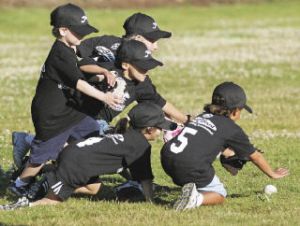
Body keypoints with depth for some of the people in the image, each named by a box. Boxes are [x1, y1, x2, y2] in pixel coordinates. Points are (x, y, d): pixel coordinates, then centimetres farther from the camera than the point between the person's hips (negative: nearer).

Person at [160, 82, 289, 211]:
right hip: (191, 167, -6)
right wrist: (272, 174, 36)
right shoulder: (233, 129, 8)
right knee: (219, 195, 16)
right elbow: (255, 156, 22)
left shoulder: (203, 116, 25)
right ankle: (197, 199, -15)